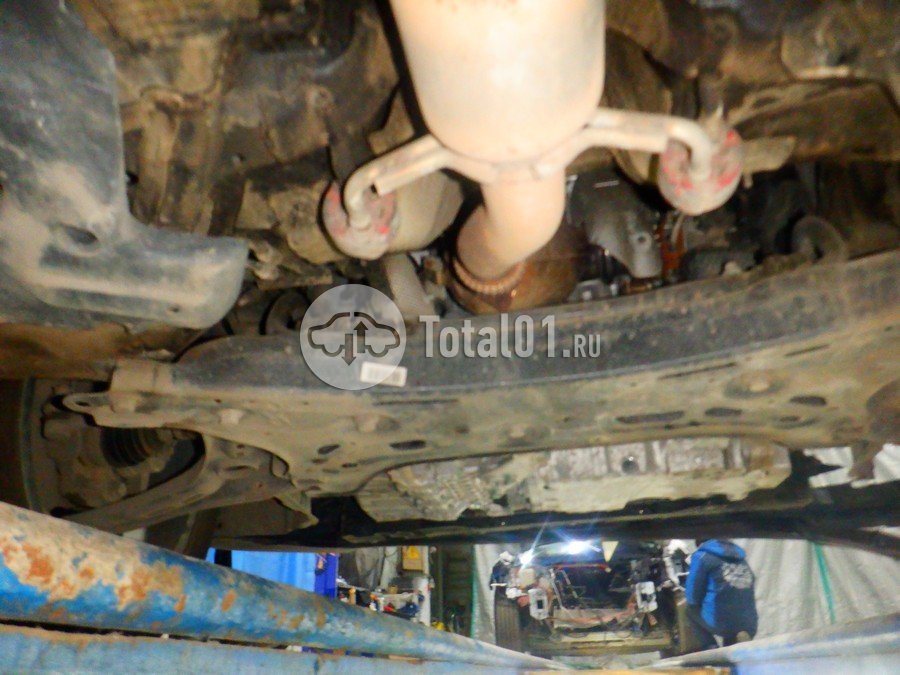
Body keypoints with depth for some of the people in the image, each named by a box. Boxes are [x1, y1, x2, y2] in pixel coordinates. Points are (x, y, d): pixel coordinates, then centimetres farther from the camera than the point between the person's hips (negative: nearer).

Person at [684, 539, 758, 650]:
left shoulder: (702, 556, 1)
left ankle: (711, 649, 6)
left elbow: (693, 598, 2)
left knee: (691, 611, 23)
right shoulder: (741, 557, 16)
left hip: (720, 624, -5)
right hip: (749, 626, 5)